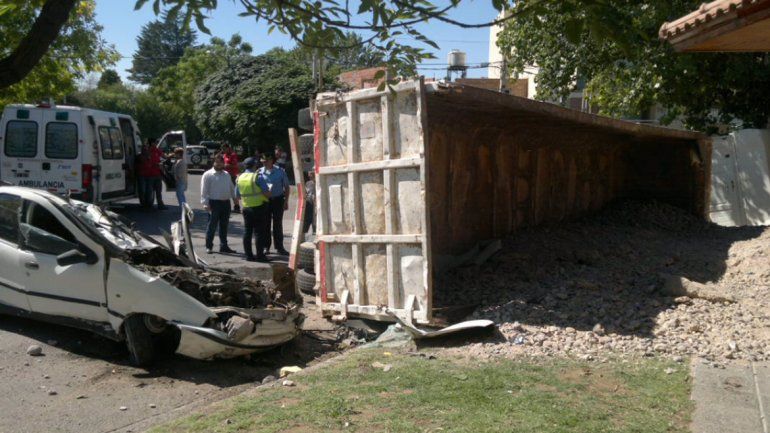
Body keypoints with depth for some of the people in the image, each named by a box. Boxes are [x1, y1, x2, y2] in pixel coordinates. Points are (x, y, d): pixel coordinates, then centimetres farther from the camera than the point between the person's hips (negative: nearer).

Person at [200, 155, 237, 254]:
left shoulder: (227, 175, 15)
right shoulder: (208, 175, -4)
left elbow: (231, 187, 21)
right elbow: (204, 190, -8)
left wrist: (235, 198, 12)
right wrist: (205, 203, -15)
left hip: (226, 202, 6)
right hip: (214, 202, -6)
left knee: (224, 225, 11)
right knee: (212, 225, -1)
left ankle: (224, 246, 19)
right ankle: (209, 246, 9)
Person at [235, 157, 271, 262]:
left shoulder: (239, 178, 6)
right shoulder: (257, 177, -12)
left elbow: (237, 196, 13)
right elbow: (267, 193, -15)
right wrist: (268, 195, 7)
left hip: (246, 208, 6)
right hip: (259, 207, -5)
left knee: (247, 232, 10)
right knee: (260, 232, -1)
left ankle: (248, 255, 12)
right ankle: (260, 255, -1)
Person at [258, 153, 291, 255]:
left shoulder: (280, 171, -4)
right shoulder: (260, 172, -2)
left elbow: (286, 187, 3)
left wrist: (286, 201, -1)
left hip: (278, 200, -1)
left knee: (278, 224, 5)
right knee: (265, 224, 7)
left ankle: (279, 247, 14)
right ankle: (266, 246, 18)